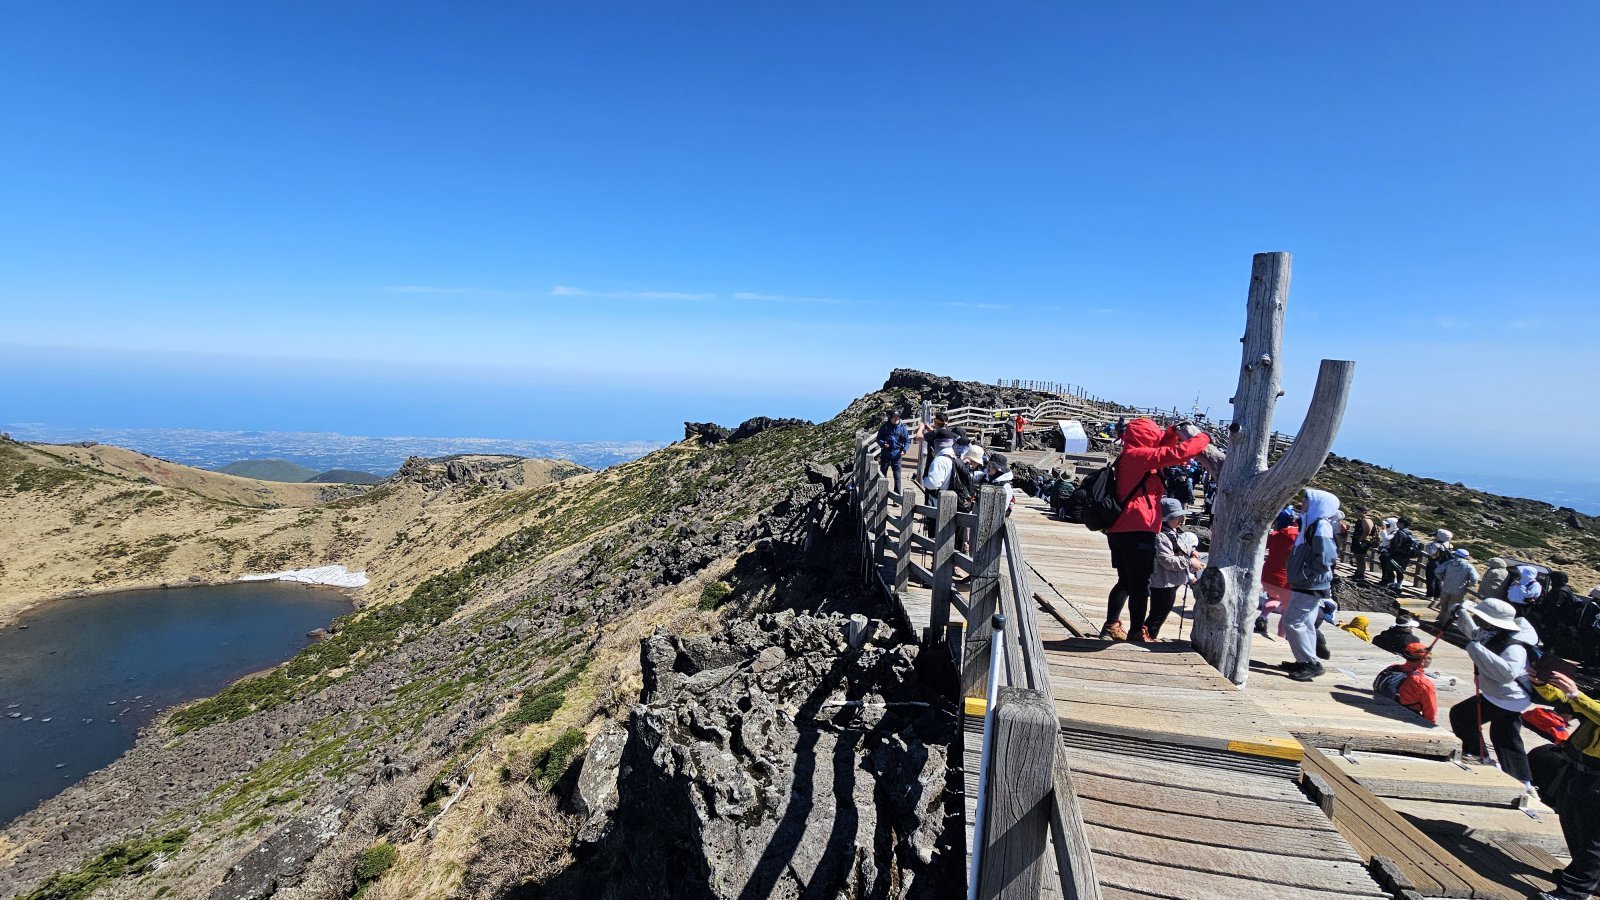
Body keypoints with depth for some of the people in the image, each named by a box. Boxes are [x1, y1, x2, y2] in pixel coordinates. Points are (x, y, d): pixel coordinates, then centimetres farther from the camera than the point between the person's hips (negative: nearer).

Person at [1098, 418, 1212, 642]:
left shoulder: (1129, 457, 18)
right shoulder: (1138, 456, -10)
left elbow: (1159, 449, 33)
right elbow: (1176, 454, -17)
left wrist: (1174, 432, 20)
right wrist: (1203, 438, -3)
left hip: (1119, 529, 10)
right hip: (1137, 531, -10)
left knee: (1125, 581, 19)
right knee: (1140, 584, -2)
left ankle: (1111, 625, 25)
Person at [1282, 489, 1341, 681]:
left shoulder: (1321, 526, -18)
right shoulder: (1311, 523, 11)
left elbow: (1326, 558, -24)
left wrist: (1306, 575, -17)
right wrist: (1299, 576, 13)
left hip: (1311, 586, -10)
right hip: (1306, 586, 10)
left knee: (1292, 622, -8)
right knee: (1305, 624, 15)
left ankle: (1311, 663, -1)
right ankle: (1306, 662, 23)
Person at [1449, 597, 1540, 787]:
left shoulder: (1514, 647, -33)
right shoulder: (1493, 634, -5)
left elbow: (1508, 672, -52)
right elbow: (1475, 634, 20)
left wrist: (1477, 650, -50)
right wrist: (1461, 615, 6)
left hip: (1508, 701, -9)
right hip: (1508, 699, 9)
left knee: (1460, 715, 0)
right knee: (1505, 738, 17)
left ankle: (1478, 756, 15)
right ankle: (1523, 782, 27)